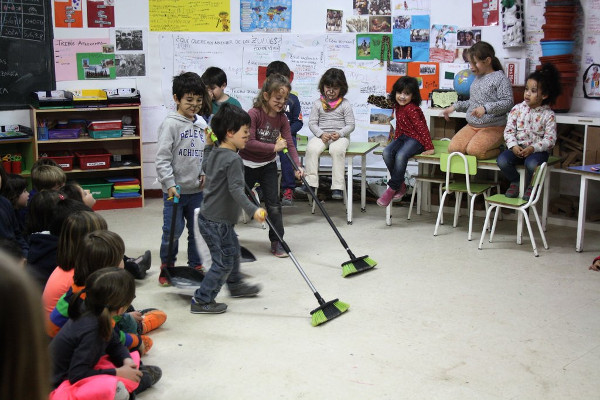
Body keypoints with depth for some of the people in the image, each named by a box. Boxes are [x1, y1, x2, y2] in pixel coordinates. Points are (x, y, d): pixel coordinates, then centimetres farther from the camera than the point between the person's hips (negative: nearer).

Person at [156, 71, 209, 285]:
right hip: (175, 189, -5)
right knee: (173, 231, 0)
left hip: (198, 188, 5)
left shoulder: (201, 123, 8)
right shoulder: (170, 124, -10)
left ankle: (196, 265, 27)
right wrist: (170, 184, -18)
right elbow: (162, 158, -13)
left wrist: (206, 172, 0)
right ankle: (166, 267, 19)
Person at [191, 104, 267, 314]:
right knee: (223, 262, 0)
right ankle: (202, 300, 8)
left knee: (232, 251, 27)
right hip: (217, 221, -10)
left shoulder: (214, 154, 7)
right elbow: (236, 190, -34)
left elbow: (206, 167, 29)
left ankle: (235, 285, 47)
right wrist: (253, 210, -42)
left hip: (209, 216, 10)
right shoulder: (233, 159, -23)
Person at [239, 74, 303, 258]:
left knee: (273, 204, 2)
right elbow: (248, 142, -28)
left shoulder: (282, 118, -6)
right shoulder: (254, 114, -22)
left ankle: (277, 242, 11)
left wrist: (298, 165, -22)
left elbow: (289, 144, -9)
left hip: (268, 166, 4)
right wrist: (274, 147, -28)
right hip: (247, 165, -4)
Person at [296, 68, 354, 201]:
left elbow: (350, 125, 1)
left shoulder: (345, 104, 3)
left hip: (340, 136, -2)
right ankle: (310, 183, -24)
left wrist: (340, 133, -17)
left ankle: (337, 187, -31)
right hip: (322, 135, 2)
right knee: (312, 148, -29)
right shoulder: (318, 103, 8)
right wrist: (321, 134, -13)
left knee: (337, 150, -34)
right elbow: (312, 123, 5)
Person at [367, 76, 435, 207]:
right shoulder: (397, 106, 8)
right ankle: (401, 185, -7)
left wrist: (429, 147, -23)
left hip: (415, 139, -8)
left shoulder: (411, 109, -19)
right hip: (402, 137, 8)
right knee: (387, 152, -19)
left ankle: (392, 189, -19)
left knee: (401, 156, -33)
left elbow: (422, 128, -21)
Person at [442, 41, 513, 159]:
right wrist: (455, 107, 17)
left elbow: (507, 103, -16)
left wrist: (485, 108, -28)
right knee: (453, 148, -16)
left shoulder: (500, 78, -9)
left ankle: (498, 149, -1)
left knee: (473, 150, -30)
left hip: (493, 127, -7)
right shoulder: (477, 78, 16)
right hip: (472, 125, 7)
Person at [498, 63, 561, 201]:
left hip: (538, 150, -3)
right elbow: (509, 130, 0)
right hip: (517, 148, 3)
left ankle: (530, 186, -1)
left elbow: (550, 139, -8)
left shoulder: (548, 115, -4)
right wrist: (513, 146, -17)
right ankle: (515, 181, 5)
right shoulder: (517, 109, 3)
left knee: (531, 163, -36)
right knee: (502, 160, -26)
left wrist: (533, 148, -22)